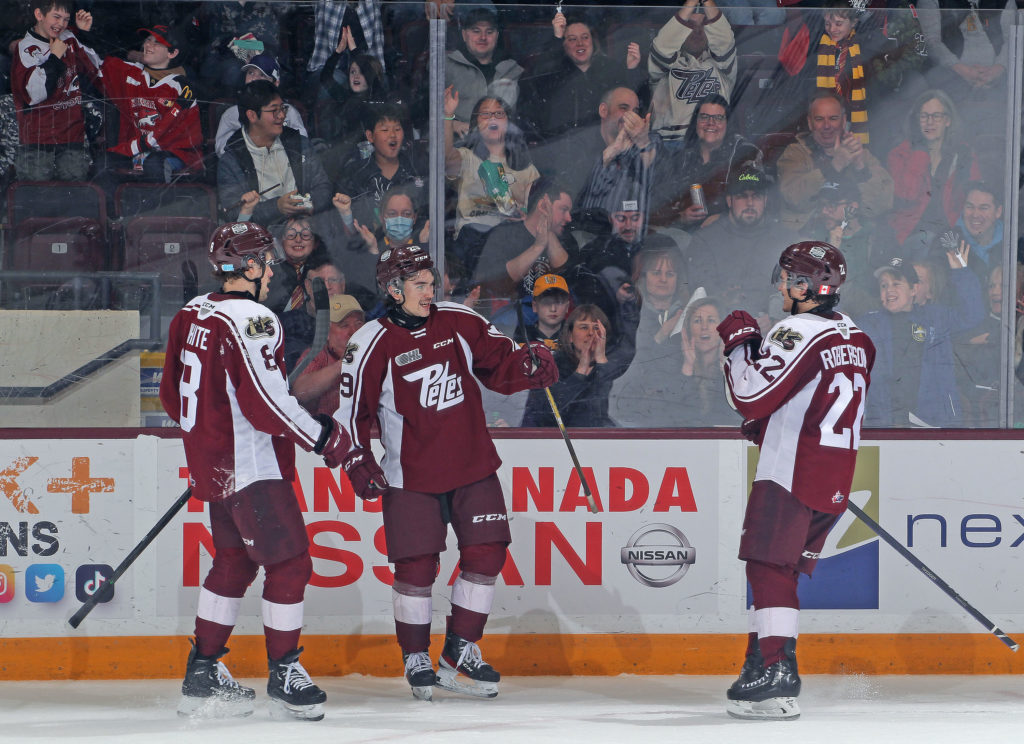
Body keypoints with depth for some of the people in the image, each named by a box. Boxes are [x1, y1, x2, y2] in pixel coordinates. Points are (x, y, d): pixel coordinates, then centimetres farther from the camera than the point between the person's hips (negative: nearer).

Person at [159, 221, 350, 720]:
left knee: (234, 562, 18)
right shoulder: (251, 320, -18)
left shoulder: (191, 315, 9)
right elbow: (266, 404, -23)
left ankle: (202, 673, 20)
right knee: (289, 562, -2)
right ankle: (283, 674, 3)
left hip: (213, 466, 9)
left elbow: (172, 396, 17)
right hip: (252, 468, -9)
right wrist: (325, 437, -12)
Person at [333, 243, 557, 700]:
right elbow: (350, 407, -4)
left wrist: (530, 364, -11)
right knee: (416, 566, -5)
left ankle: (459, 654, 11)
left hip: (472, 465, 4)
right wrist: (358, 462, -11)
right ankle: (416, 659, 12)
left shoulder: (460, 323, 2)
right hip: (410, 474, -4)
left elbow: (499, 361, 9)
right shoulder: (372, 344, -9)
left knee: (485, 553, -1)